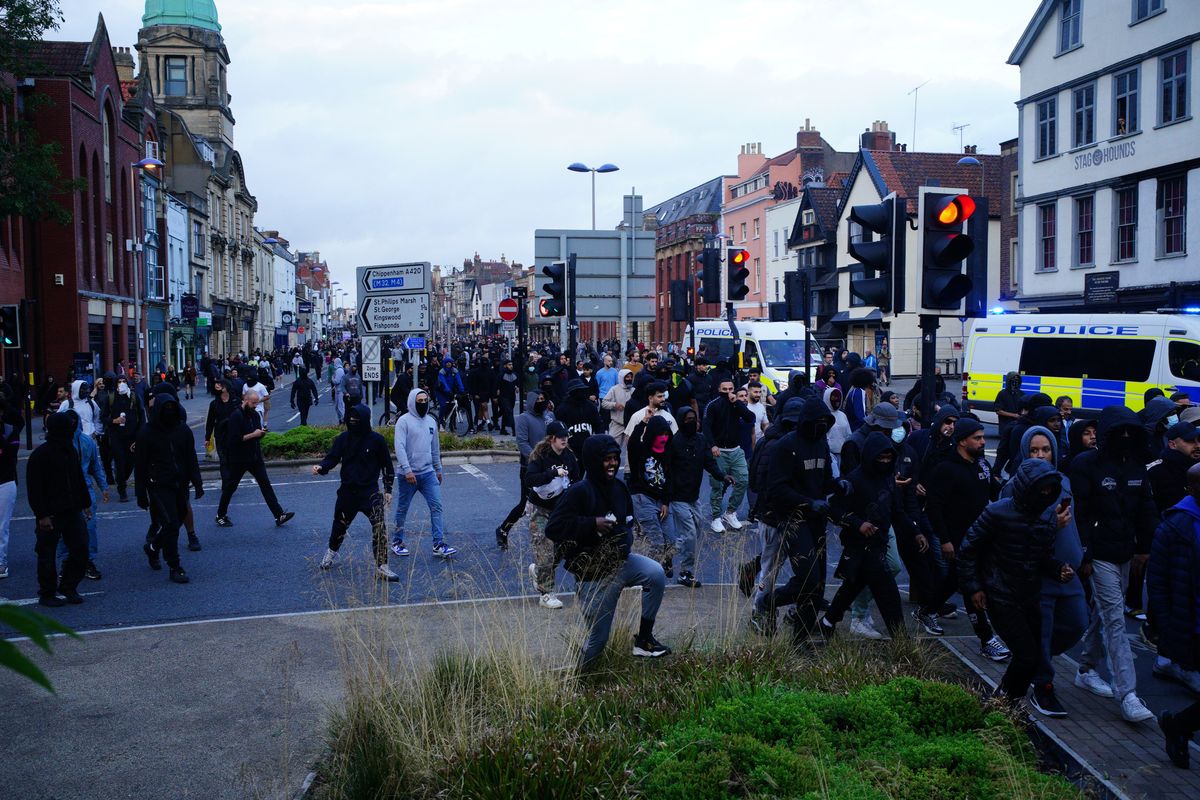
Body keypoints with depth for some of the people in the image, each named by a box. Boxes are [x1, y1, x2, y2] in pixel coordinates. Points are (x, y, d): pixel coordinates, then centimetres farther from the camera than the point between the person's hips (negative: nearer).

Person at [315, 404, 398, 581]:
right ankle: (332, 551, 48)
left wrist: (388, 490, 2)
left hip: (370, 491, -2)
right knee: (340, 525, 18)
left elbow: (386, 465, 2)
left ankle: (382, 567, -5)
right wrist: (321, 467, -26)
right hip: (347, 491, 3)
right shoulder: (343, 438, 0)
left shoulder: (377, 440, -6)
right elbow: (332, 458, -4)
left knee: (380, 527, -13)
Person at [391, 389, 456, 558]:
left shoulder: (431, 421, 11)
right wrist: (407, 470, -26)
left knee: (436, 506, -5)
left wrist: (438, 469, 22)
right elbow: (399, 447, -18)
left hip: (428, 473, 5)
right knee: (402, 510, 9)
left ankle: (439, 545, -4)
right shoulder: (404, 421, -9)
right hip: (409, 474, -5)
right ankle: (397, 542, 25)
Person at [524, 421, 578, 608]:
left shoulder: (569, 456, 0)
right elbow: (529, 479, -29)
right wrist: (553, 473, -34)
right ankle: (546, 594, 2)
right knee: (545, 551, -7)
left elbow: (577, 479, 12)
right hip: (540, 509, -5)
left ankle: (536, 570, 37)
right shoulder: (540, 456, -15)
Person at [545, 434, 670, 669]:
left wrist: (626, 539, 0)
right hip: (593, 575, -6)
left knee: (656, 573, -22)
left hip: (620, 561, 6)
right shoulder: (578, 492, -17)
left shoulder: (618, 488, 5)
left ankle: (644, 639, -5)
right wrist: (592, 524, -26)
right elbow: (553, 528, -22)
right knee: (598, 638, -1)